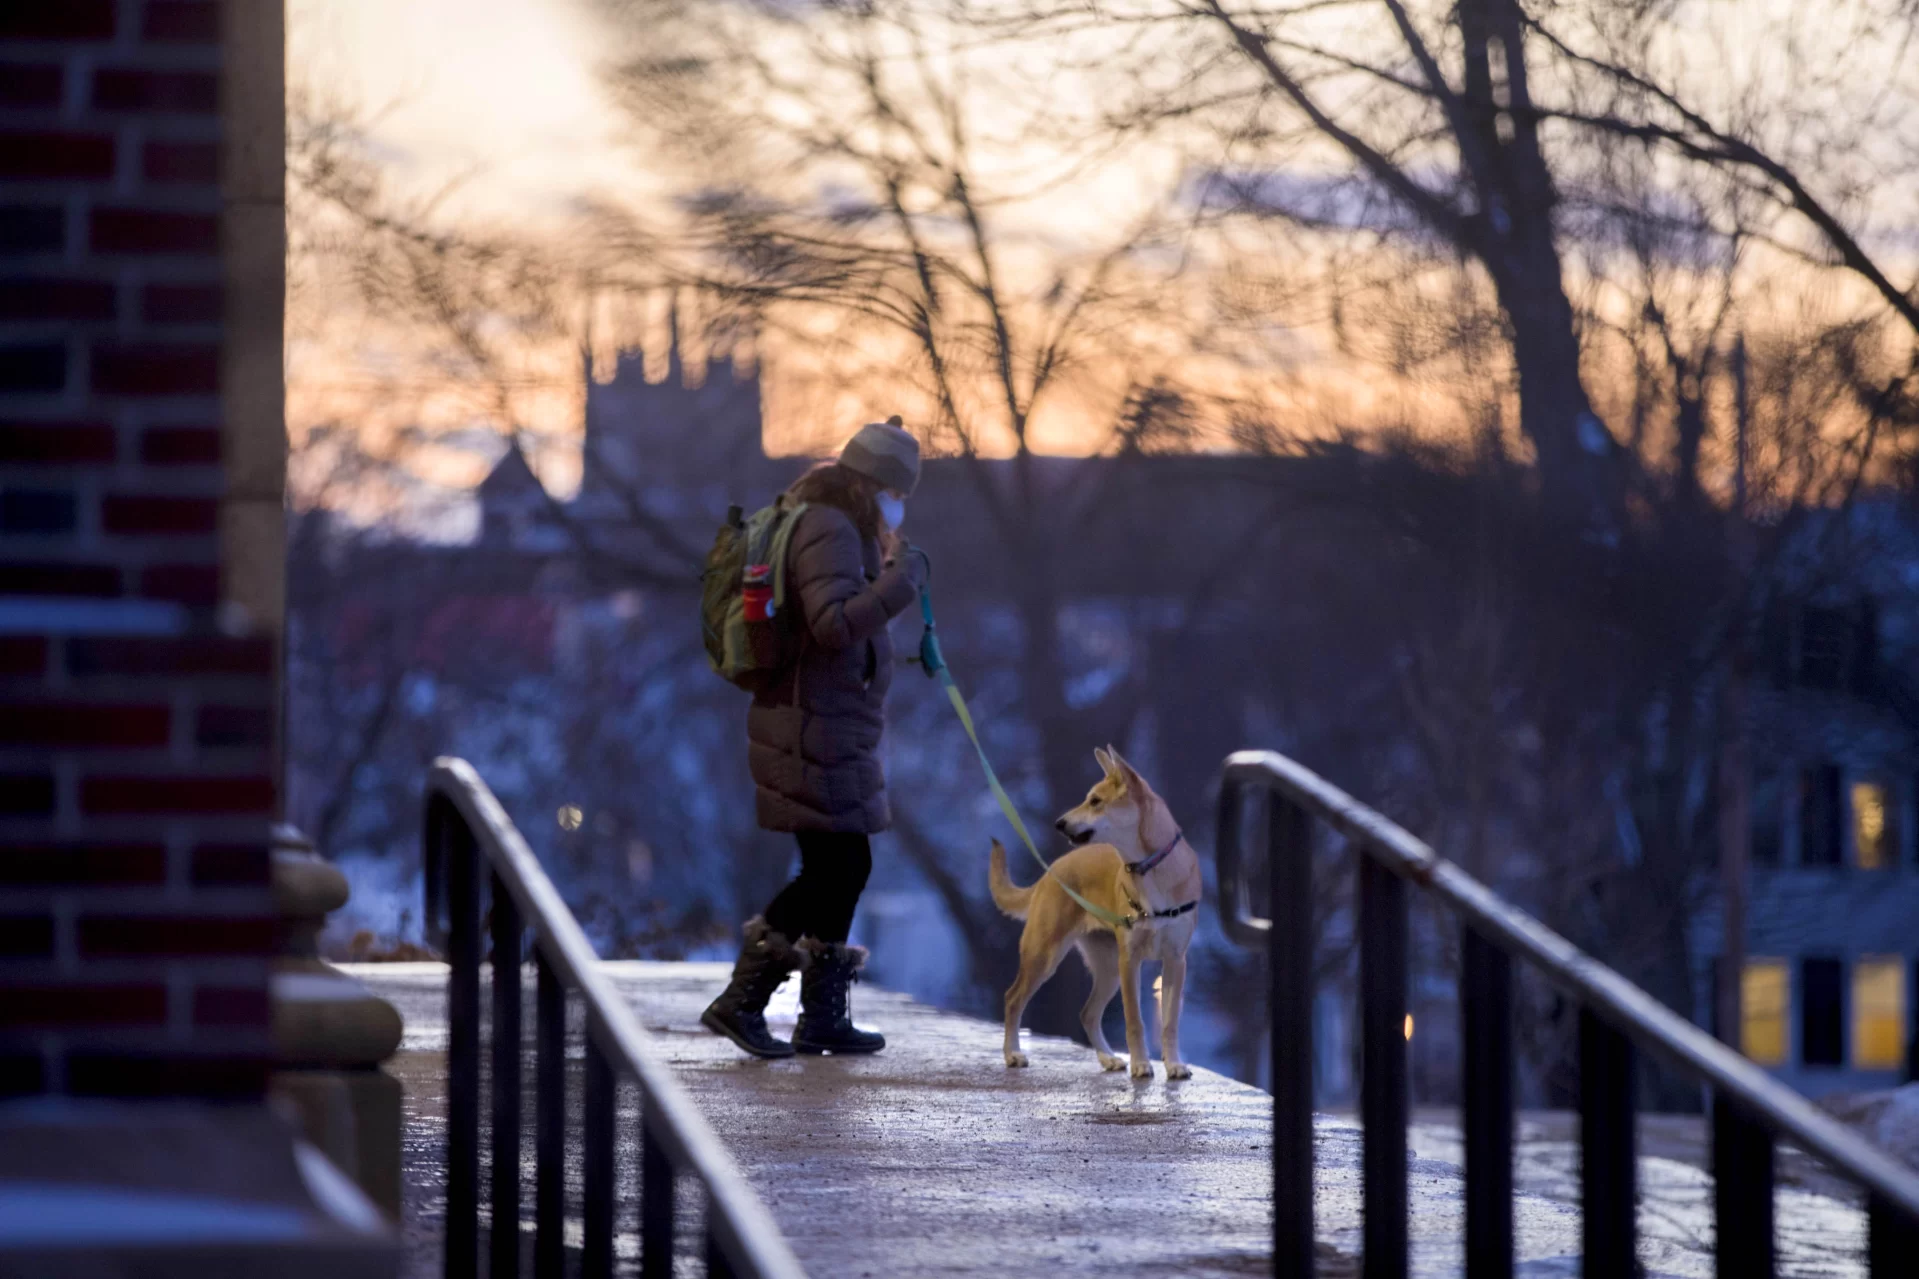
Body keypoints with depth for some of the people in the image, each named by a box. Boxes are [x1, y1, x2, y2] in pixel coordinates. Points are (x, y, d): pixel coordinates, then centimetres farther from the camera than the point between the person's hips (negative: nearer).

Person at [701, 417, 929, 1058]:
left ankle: (824, 1016, 14)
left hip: (832, 733, 11)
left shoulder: (837, 528, 17)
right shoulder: (829, 531, -16)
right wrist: (903, 577, -22)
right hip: (816, 731, -11)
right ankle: (740, 1000, -8)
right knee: (836, 869, -10)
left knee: (842, 870, 11)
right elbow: (835, 624, -29)